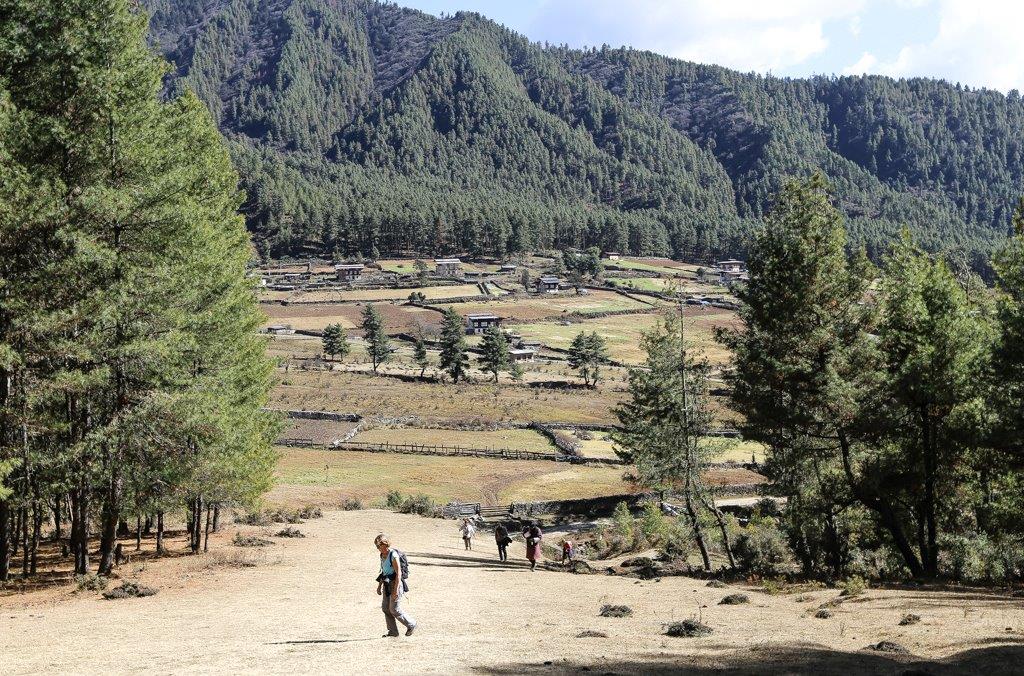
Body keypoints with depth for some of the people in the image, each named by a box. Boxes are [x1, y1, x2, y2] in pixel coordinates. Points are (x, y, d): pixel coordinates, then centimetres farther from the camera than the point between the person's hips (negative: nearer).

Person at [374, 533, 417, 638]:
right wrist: (379, 586, 21)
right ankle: (393, 631, 12)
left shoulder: (393, 555, -19)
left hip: (396, 583, -9)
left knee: (394, 609, -5)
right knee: (385, 608, 5)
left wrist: (396, 590, -24)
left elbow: (398, 573, -21)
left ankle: (411, 624, 13)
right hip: (387, 585, 9)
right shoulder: (382, 555, 8)